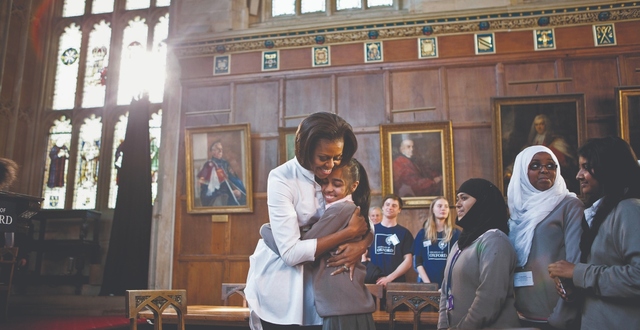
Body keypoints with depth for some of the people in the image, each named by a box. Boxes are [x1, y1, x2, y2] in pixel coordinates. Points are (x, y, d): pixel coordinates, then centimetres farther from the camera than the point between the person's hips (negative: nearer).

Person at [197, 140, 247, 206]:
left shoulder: (225, 163, 12)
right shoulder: (209, 165, 0)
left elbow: (234, 179, 8)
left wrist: (238, 190, -6)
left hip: (229, 195, 4)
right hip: (215, 195, -4)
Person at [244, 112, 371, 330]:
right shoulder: (282, 179, -22)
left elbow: (366, 226, -5)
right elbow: (291, 252, -27)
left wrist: (361, 246, -27)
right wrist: (350, 232, -26)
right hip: (280, 282, -4)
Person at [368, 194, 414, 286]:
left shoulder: (405, 233, 7)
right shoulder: (371, 230, 10)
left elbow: (408, 261, 0)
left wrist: (389, 277, -11)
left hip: (396, 282, -1)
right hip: (373, 281, 1)